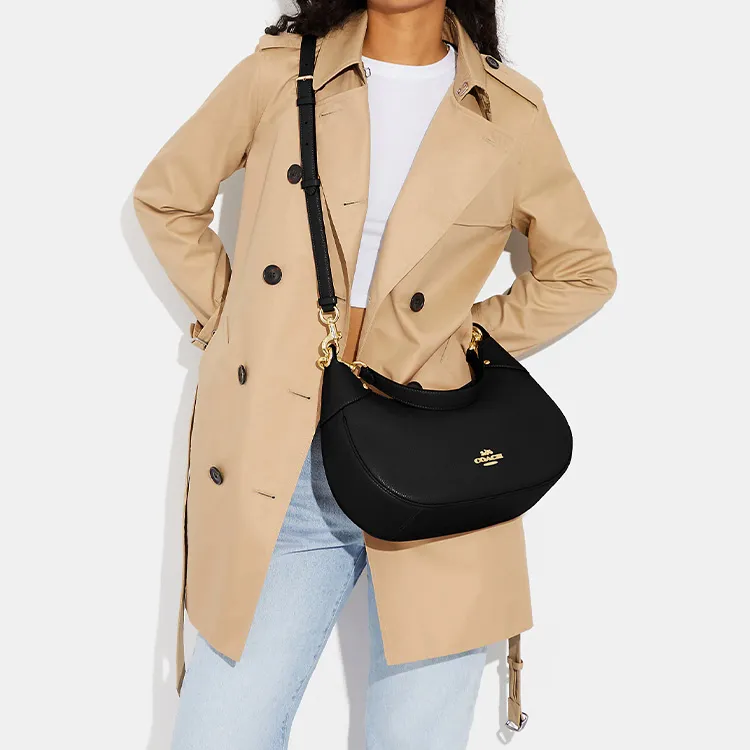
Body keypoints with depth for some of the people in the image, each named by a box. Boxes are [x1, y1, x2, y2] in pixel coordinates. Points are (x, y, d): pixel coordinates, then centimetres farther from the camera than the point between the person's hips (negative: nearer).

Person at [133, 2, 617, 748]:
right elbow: (164, 197, 17)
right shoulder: (280, 74, 4)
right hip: (273, 470, 0)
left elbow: (582, 270, 16)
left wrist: (466, 345, 4)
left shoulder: (511, 115, 4)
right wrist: (228, 320, 8)